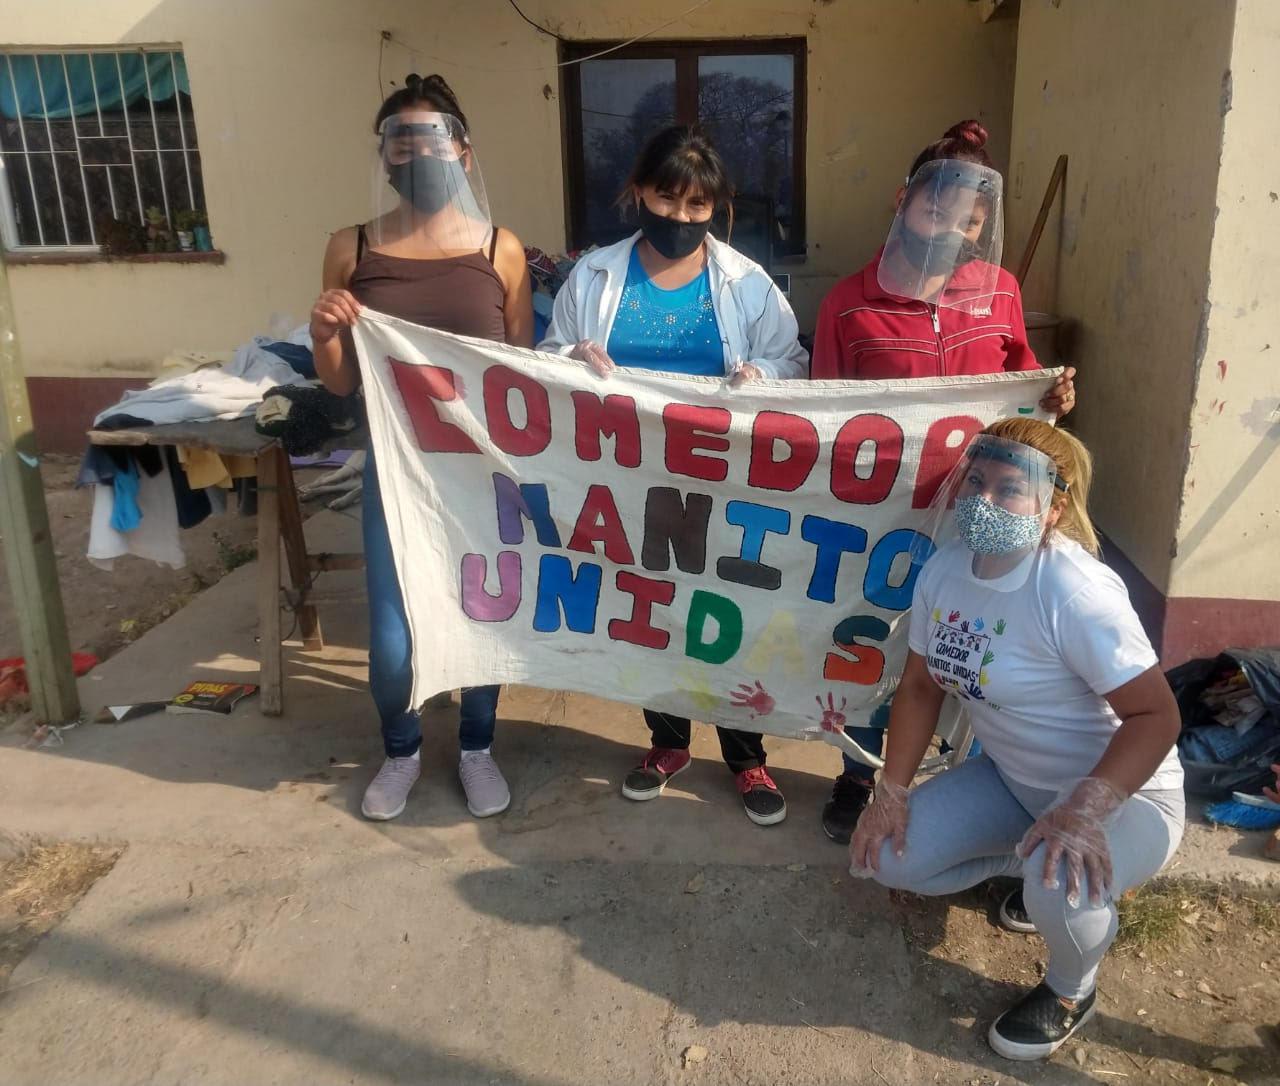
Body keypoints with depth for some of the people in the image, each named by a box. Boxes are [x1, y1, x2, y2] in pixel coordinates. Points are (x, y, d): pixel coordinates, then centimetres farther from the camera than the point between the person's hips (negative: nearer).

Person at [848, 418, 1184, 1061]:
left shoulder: (1074, 591, -30)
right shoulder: (944, 567, -9)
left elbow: (1156, 714, -26)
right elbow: (920, 686, 1)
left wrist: (1084, 811, -37)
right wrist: (891, 791, -5)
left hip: (1124, 791, -6)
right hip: (1013, 778, 6)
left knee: (1062, 887, -36)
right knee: (888, 858, -6)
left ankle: (1072, 991, 3)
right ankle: (1030, 862, 20)